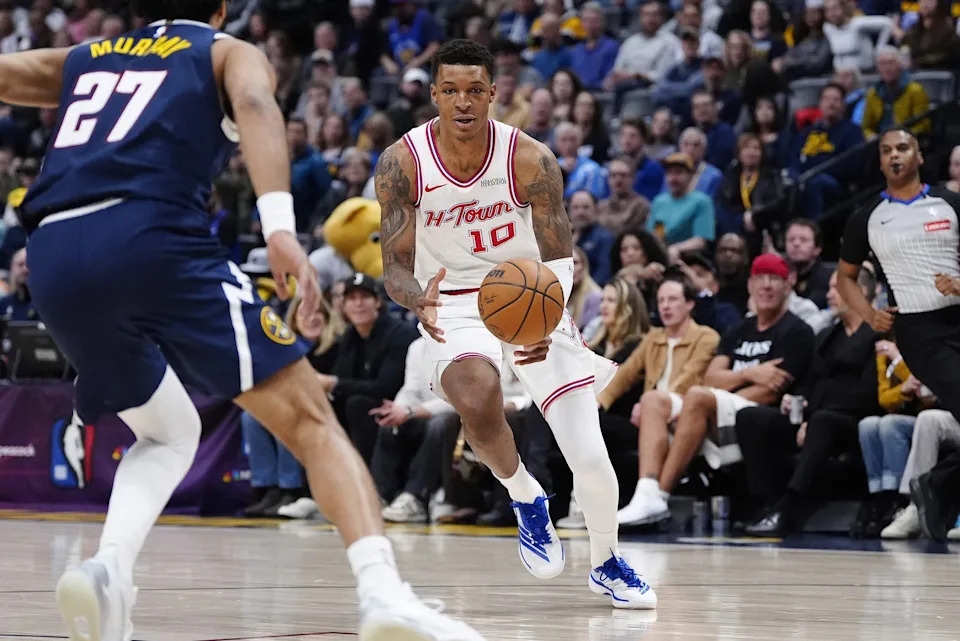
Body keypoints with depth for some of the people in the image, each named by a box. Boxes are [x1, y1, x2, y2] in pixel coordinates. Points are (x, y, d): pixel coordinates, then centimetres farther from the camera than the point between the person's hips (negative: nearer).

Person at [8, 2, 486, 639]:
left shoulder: (79, 60, 33)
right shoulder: (230, 54, 20)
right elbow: (255, 105, -4)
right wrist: (280, 227, -18)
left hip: (54, 259, 5)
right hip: (151, 236, -4)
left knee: (169, 433, 25)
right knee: (308, 419, -1)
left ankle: (108, 567, -3)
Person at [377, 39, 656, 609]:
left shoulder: (531, 160, -17)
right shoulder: (403, 163, -15)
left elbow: (560, 259, -11)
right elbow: (395, 265, -11)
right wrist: (419, 301, -36)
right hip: (455, 303, 0)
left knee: (592, 462, -6)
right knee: (475, 397, -36)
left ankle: (607, 565, 25)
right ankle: (526, 502, -4)